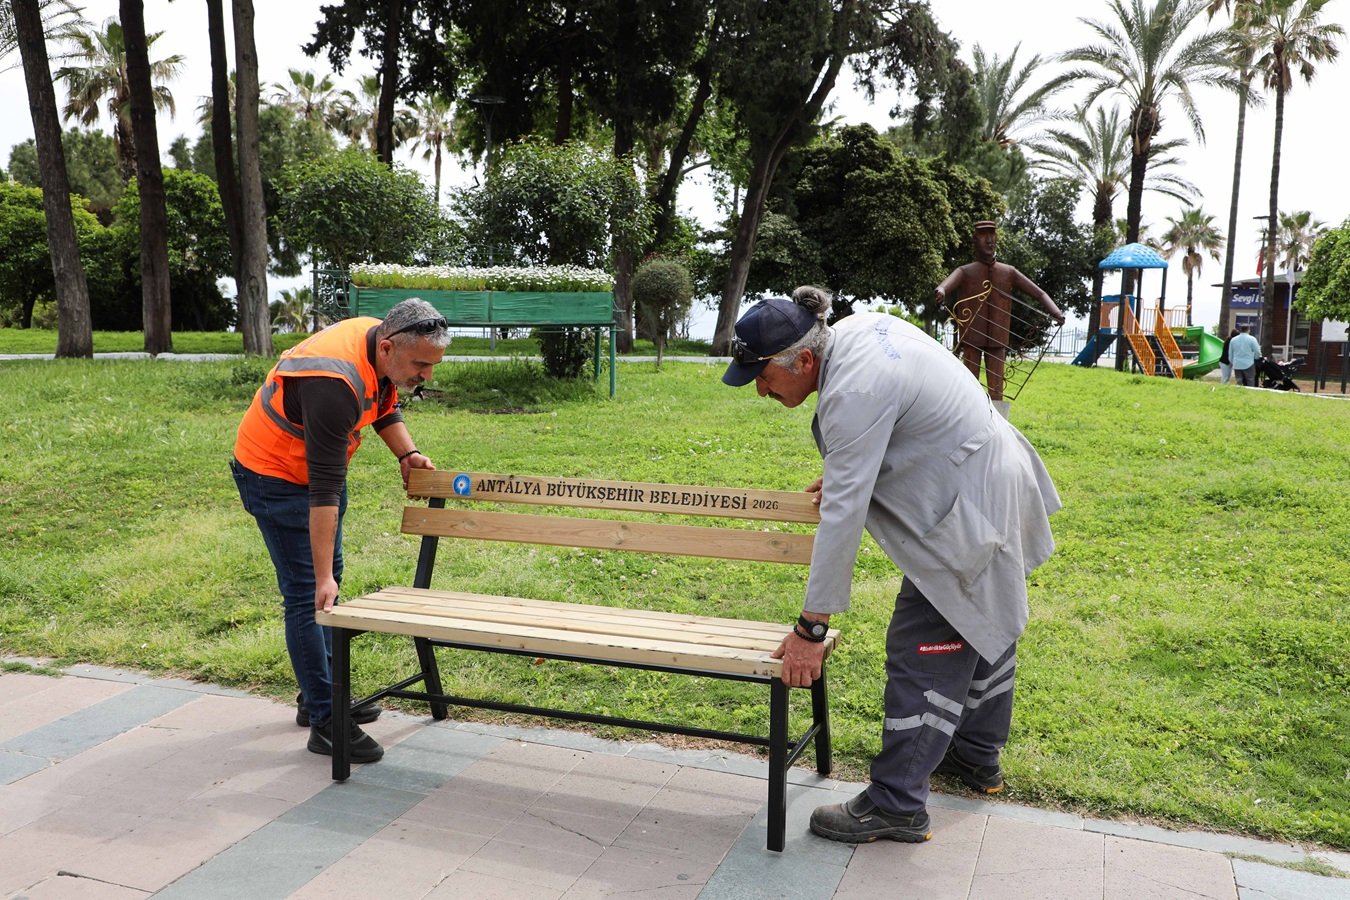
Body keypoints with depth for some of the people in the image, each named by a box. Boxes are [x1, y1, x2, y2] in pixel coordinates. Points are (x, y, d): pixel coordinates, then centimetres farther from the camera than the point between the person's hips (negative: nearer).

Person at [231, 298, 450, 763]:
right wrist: (323, 577, -38)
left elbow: (384, 406, 11)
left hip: (317, 464, 10)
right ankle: (325, 722, -2)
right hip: (276, 475, -10)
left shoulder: (379, 339, -12)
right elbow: (324, 490, -39)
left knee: (328, 578, 16)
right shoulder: (334, 385, -38)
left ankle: (317, 696, 30)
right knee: (308, 593, -9)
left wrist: (407, 452, -5)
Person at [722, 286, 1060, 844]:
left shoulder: (853, 392, -30)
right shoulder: (858, 327, -2)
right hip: (1000, 486, 11)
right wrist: (849, 468, 10)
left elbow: (842, 517, -30)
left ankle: (896, 805, 7)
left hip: (970, 516, -11)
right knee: (986, 629, 24)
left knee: (923, 653, -4)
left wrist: (811, 629, -25)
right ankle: (977, 757, 44)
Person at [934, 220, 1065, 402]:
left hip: (997, 339, 2)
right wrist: (941, 291, -47)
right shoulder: (965, 271, 1)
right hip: (972, 337, -2)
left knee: (996, 390, 3)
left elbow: (1039, 293, 5)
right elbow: (945, 285, -21)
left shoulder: (1009, 273, 8)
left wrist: (1055, 312, -15)